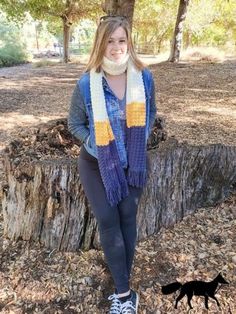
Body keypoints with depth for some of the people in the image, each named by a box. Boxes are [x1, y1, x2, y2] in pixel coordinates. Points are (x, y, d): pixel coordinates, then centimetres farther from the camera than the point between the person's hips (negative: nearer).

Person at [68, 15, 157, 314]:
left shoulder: (144, 77, -7)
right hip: (97, 164, -1)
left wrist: (142, 140, -6)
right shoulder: (86, 84, -13)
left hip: (134, 163, 2)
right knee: (108, 221, -2)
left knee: (127, 218, 7)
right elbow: (74, 123, -1)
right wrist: (94, 143, -15)